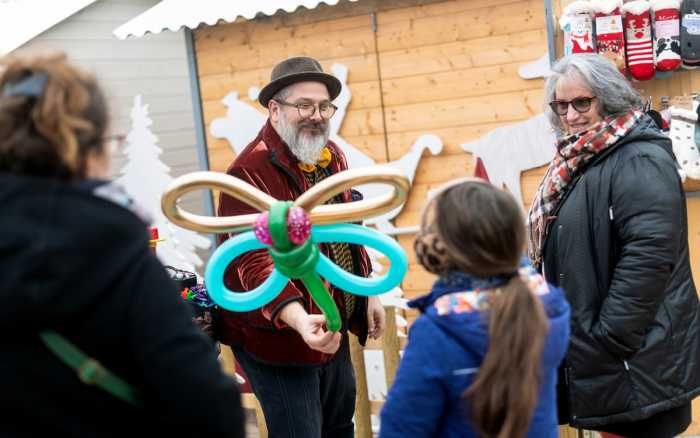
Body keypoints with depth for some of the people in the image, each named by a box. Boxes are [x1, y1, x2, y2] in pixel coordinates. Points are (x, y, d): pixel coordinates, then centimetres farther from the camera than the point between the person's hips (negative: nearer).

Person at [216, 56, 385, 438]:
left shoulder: (332, 156, 6)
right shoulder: (250, 173, -23)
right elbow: (254, 263, -32)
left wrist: (369, 293, 18)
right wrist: (300, 320, -45)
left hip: (334, 331, 9)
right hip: (278, 339, -8)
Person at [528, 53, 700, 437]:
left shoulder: (639, 161, -16)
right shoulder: (576, 161, 13)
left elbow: (648, 256, -26)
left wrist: (610, 340, -24)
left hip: (638, 360, -9)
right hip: (592, 357, 9)